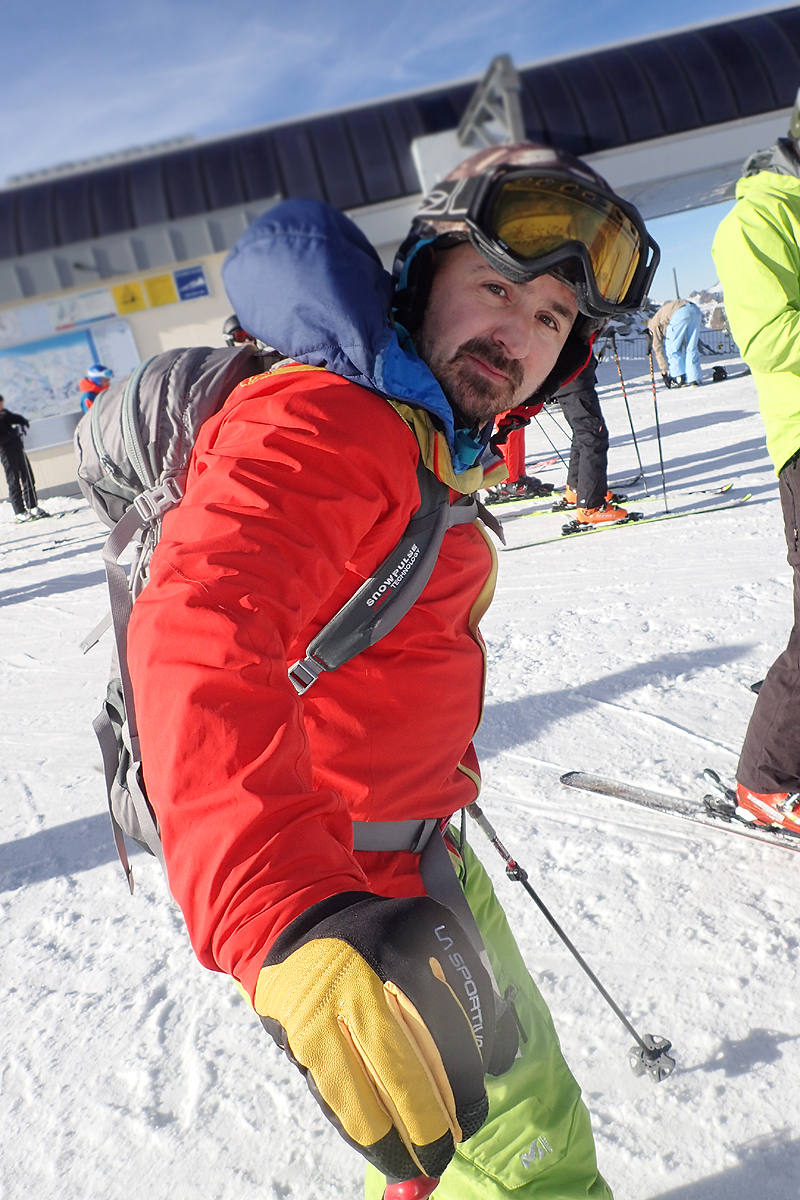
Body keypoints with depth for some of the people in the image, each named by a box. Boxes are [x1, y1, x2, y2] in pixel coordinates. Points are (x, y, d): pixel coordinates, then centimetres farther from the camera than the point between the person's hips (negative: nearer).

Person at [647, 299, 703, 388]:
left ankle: (680, 379, 1)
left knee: (670, 349, 6)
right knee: (691, 348, 13)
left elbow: (658, 347, 16)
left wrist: (664, 369, 19)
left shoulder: (653, 324, 24)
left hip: (680, 313, -7)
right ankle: (695, 379, 7)